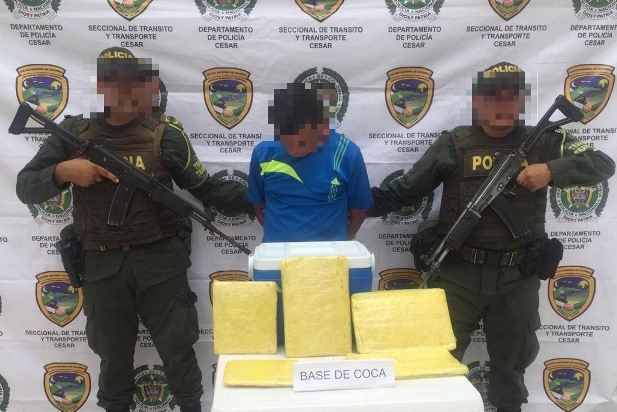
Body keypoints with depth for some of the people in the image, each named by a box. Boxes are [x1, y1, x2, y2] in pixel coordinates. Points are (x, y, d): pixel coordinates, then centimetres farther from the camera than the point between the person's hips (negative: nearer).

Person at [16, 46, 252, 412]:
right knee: (113, 353, 20)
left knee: (177, 349, 12)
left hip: (160, 260, -1)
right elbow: (26, 188, 0)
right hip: (102, 265, 2)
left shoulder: (164, 134, -4)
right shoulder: (72, 133, 0)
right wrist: (62, 171, -20)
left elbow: (205, 188, -2)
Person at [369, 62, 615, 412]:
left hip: (517, 278, 2)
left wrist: (552, 170, -18)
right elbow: (405, 191, 0)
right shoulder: (454, 144, -1)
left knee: (512, 361, 20)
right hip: (458, 273, -2)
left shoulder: (543, 142, 4)